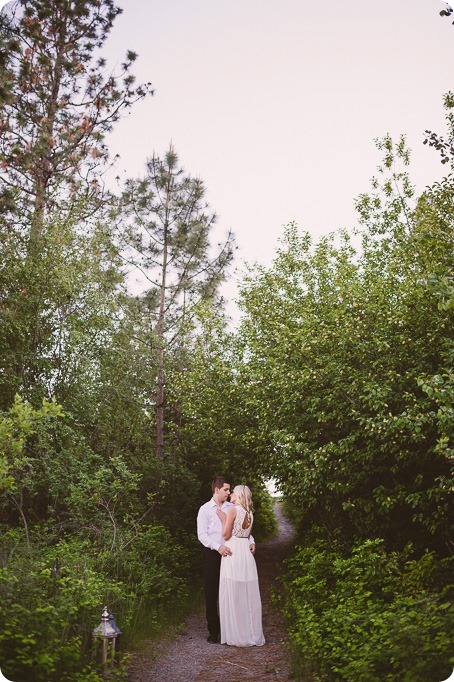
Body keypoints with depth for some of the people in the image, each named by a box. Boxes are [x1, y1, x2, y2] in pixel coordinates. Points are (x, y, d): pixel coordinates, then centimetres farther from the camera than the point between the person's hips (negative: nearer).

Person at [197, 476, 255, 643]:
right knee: (211, 592, 3)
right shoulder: (205, 509, -2)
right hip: (212, 554, -2)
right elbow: (202, 534, -9)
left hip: (230, 552, 2)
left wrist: (251, 541, -7)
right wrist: (218, 546, -22)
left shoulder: (232, 508, 7)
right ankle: (213, 630, 14)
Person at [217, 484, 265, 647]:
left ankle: (237, 635, 6)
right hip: (246, 553, 7)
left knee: (233, 595, 1)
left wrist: (223, 518, 1)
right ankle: (252, 634, 17)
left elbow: (226, 535, -11)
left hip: (233, 553, -7)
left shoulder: (232, 509, -9)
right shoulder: (249, 513, 12)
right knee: (248, 595, 11)